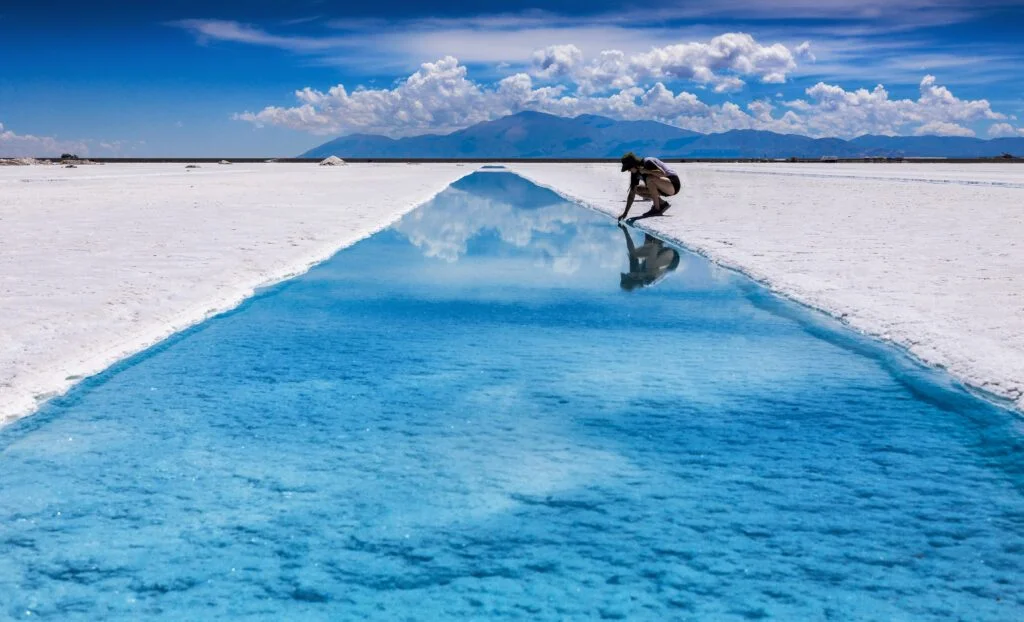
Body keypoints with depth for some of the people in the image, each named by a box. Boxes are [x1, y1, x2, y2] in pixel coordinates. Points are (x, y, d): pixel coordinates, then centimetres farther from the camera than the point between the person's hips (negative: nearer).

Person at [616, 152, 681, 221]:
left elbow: (662, 173, -36)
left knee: (650, 178, -31)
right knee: (637, 190, 2)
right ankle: (662, 203, 2)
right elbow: (632, 194, 1)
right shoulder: (635, 173, 0)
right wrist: (625, 213, -3)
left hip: (673, 184, -9)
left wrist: (645, 171, -32)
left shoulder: (647, 162, -21)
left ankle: (657, 209, -20)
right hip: (664, 188, 9)